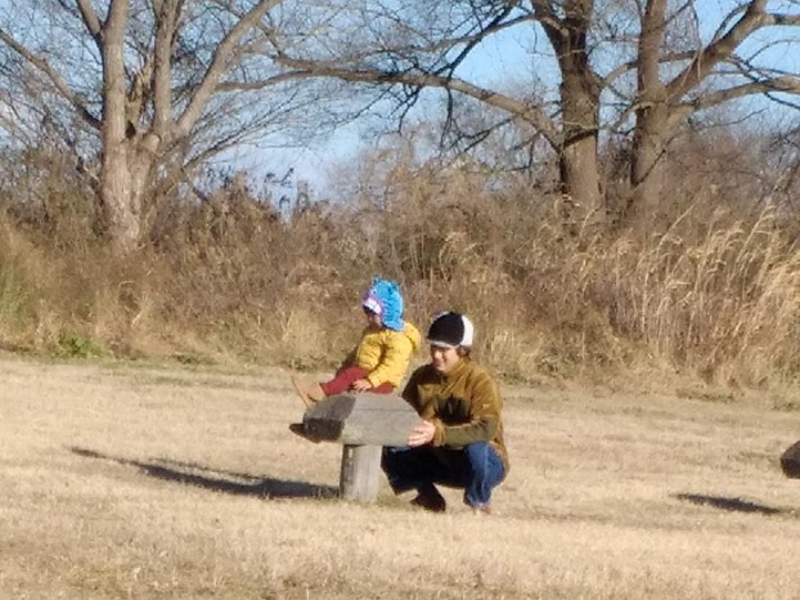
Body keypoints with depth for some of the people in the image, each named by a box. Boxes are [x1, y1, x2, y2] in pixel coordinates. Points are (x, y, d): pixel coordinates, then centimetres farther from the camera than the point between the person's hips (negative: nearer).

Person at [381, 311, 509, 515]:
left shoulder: (480, 380, -21)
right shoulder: (422, 377, -1)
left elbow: (486, 428, -34)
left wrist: (439, 433, -47)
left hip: (487, 462, -5)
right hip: (438, 458, 5)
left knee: (476, 450, -39)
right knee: (391, 451, -14)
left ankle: (480, 504, -10)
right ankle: (429, 498, 8)